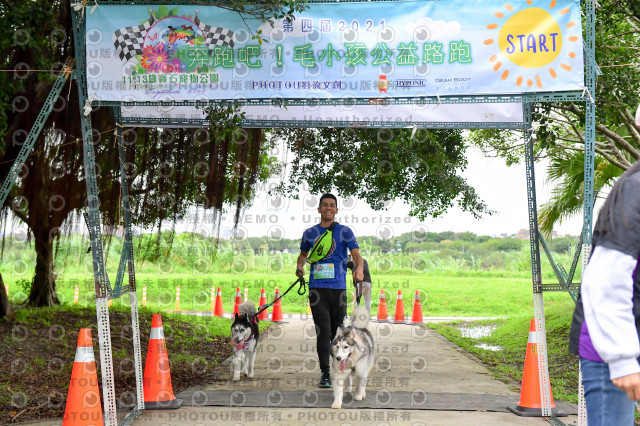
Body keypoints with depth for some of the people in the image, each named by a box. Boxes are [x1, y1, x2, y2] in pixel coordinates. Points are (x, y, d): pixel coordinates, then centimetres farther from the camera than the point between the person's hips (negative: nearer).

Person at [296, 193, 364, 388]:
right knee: (323, 331, -8)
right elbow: (304, 254, 27)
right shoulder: (310, 233, 12)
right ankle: (325, 374, -6)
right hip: (317, 288, 0)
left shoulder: (344, 231, 5)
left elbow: (356, 253, -4)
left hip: (338, 287, 0)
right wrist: (300, 266, 6)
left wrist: (359, 268, -25)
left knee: (338, 331, 8)